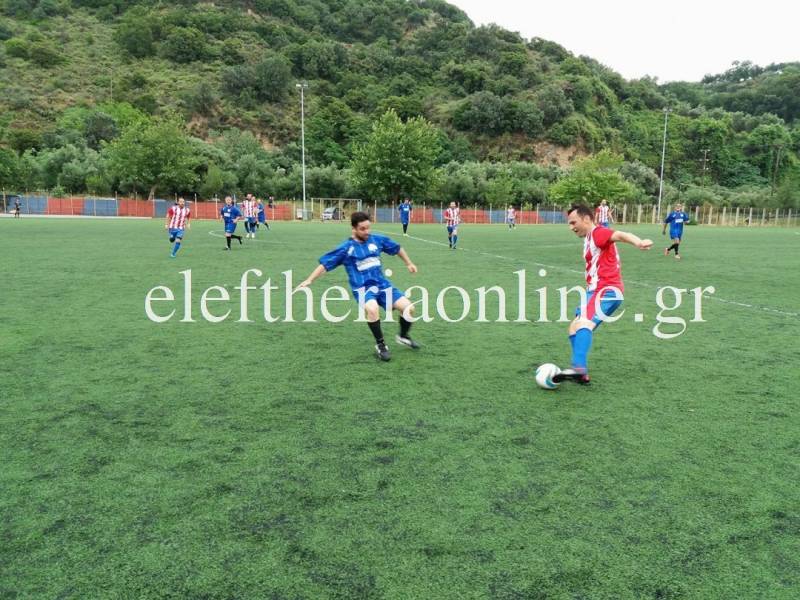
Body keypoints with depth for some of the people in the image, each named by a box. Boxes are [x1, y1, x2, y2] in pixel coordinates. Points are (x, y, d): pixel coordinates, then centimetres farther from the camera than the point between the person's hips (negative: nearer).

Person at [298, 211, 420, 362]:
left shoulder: (377, 240, 4)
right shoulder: (346, 248, -5)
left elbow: (397, 248, 21)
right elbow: (325, 264, -2)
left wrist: (409, 263, 28)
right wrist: (309, 280, -8)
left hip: (382, 284, 4)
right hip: (363, 288, -4)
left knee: (408, 307, -11)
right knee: (372, 309, -36)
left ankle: (403, 337, 20)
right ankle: (380, 345, -11)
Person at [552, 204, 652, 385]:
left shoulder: (598, 233, -9)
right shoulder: (588, 239, 21)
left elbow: (620, 235, -29)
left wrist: (638, 243, -49)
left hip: (607, 290, -10)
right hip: (595, 291, 10)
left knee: (583, 323, -29)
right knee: (574, 329, 10)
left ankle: (579, 368, -43)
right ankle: (581, 374, 9)